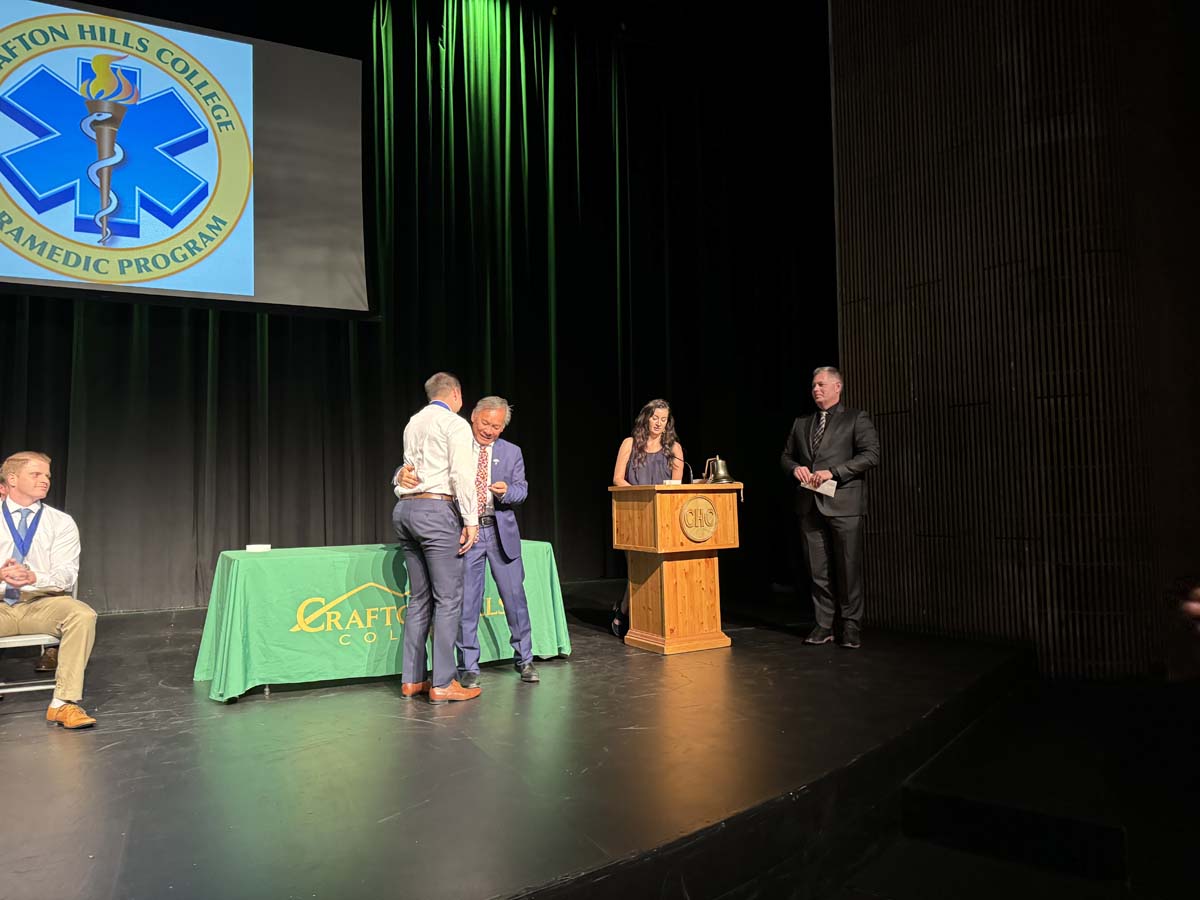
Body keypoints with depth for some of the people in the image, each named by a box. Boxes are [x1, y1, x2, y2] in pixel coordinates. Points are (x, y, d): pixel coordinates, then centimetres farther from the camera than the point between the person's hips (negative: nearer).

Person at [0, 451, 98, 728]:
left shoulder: (61, 522, 9)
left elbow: (66, 574, -2)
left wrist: (33, 577, -25)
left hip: (42, 604, 0)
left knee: (83, 615, -32)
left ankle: (64, 702, -27)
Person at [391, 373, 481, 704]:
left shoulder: (413, 424, 18)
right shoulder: (455, 425, -3)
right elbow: (461, 475, -12)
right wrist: (471, 521, -9)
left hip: (404, 509, 8)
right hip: (436, 509, -8)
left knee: (419, 598, 12)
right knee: (448, 598, -3)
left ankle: (412, 679, 15)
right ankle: (442, 683, -2)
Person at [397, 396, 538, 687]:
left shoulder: (511, 452, 8)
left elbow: (522, 490, 2)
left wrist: (506, 491, -20)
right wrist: (405, 473, -28)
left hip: (500, 531, 2)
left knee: (514, 596, 9)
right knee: (466, 601, 2)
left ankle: (524, 659, 26)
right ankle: (468, 668, 16)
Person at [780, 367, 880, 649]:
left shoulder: (856, 419, 3)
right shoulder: (801, 423, 18)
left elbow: (871, 455, -8)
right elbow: (786, 456, 23)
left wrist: (832, 472, -16)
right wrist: (795, 468, -1)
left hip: (843, 504, -4)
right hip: (810, 506, 5)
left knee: (848, 568, 0)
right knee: (818, 570, 7)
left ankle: (851, 627, 11)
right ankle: (823, 625, 15)